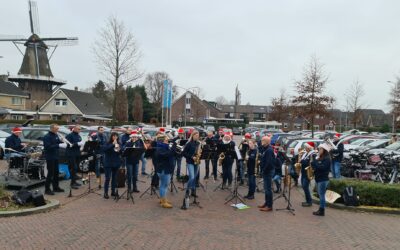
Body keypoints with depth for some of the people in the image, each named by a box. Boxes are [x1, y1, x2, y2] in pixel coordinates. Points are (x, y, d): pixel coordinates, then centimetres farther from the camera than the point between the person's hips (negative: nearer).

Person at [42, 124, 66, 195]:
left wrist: (63, 143, -8)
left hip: (55, 157, 8)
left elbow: (59, 142, 15)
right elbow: (48, 147, -24)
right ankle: (47, 189, 2)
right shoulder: (47, 137, -15)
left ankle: (56, 187, 26)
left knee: (56, 172, 14)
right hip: (50, 157, -8)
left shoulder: (56, 135, 10)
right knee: (50, 173, -6)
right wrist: (59, 145, -29)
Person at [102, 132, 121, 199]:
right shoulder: (107, 143, -6)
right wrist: (112, 144, -26)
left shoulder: (118, 144, 6)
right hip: (108, 163, -4)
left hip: (116, 163, 4)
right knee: (107, 178, -4)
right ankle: (106, 193, 1)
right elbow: (104, 149, -23)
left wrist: (119, 150, -14)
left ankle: (113, 191, 20)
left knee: (114, 177, 10)